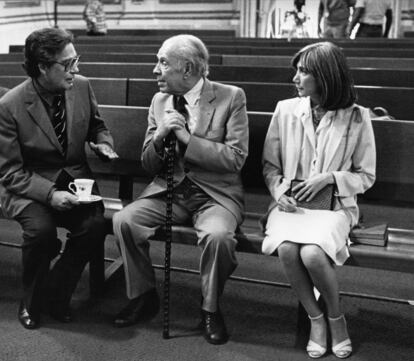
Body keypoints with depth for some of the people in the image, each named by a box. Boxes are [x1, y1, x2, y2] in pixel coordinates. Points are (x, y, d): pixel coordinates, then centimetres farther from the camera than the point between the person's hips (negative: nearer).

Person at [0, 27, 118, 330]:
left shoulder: (82, 86, -4)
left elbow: (96, 126, 17)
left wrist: (103, 143, -7)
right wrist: (49, 193, -28)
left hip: (74, 179, 4)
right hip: (29, 186, -3)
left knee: (95, 224, -26)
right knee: (41, 229, -32)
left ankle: (56, 296, -1)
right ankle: (32, 302, 0)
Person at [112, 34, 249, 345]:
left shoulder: (231, 97, -5)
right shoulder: (159, 101, 8)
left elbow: (236, 158, -13)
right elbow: (149, 165, 10)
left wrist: (187, 138, -17)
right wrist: (159, 137, -12)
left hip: (215, 194, -4)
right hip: (169, 190, 4)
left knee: (218, 235, -33)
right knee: (124, 220, -19)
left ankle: (211, 308, -5)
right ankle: (144, 296, 3)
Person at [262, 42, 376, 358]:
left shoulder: (357, 118, -2)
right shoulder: (285, 110, 5)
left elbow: (366, 176, 5)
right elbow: (270, 165, 12)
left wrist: (330, 177, -11)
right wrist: (278, 191, -7)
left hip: (335, 205, -2)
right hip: (290, 202, 2)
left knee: (312, 253, -32)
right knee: (287, 249, -30)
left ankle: (336, 317, 0)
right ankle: (316, 319, -4)